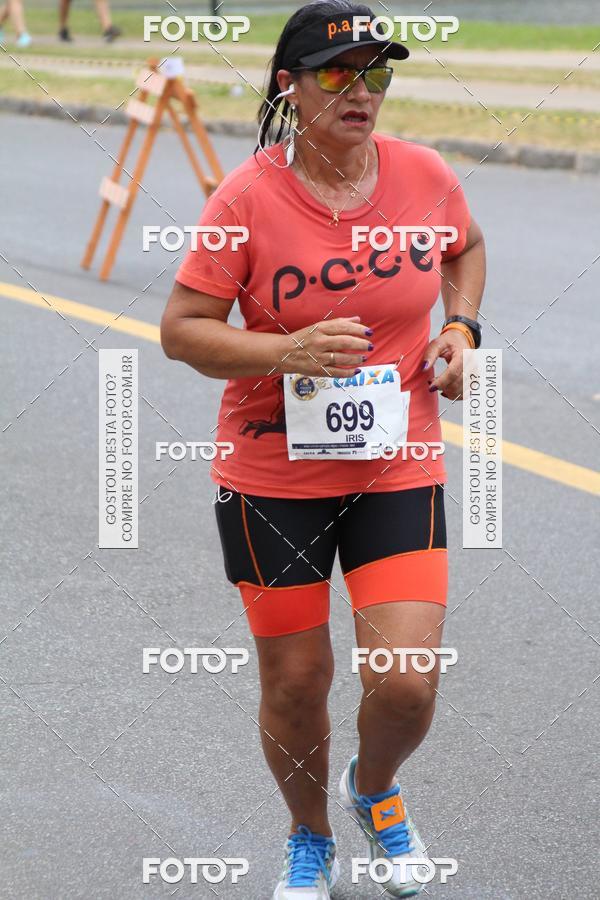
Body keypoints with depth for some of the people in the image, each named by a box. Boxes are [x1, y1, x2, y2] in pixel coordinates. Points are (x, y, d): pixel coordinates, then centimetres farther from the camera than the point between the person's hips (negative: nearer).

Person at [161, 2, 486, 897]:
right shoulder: (247, 198, -14)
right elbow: (181, 329, -11)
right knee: (295, 684, 9)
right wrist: (285, 352, -25)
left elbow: (466, 249, 19)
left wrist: (460, 328, 1)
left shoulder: (425, 176, -4)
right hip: (274, 476, -2)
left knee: (407, 687, -8)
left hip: (397, 473, 2)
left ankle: (374, 789, 28)